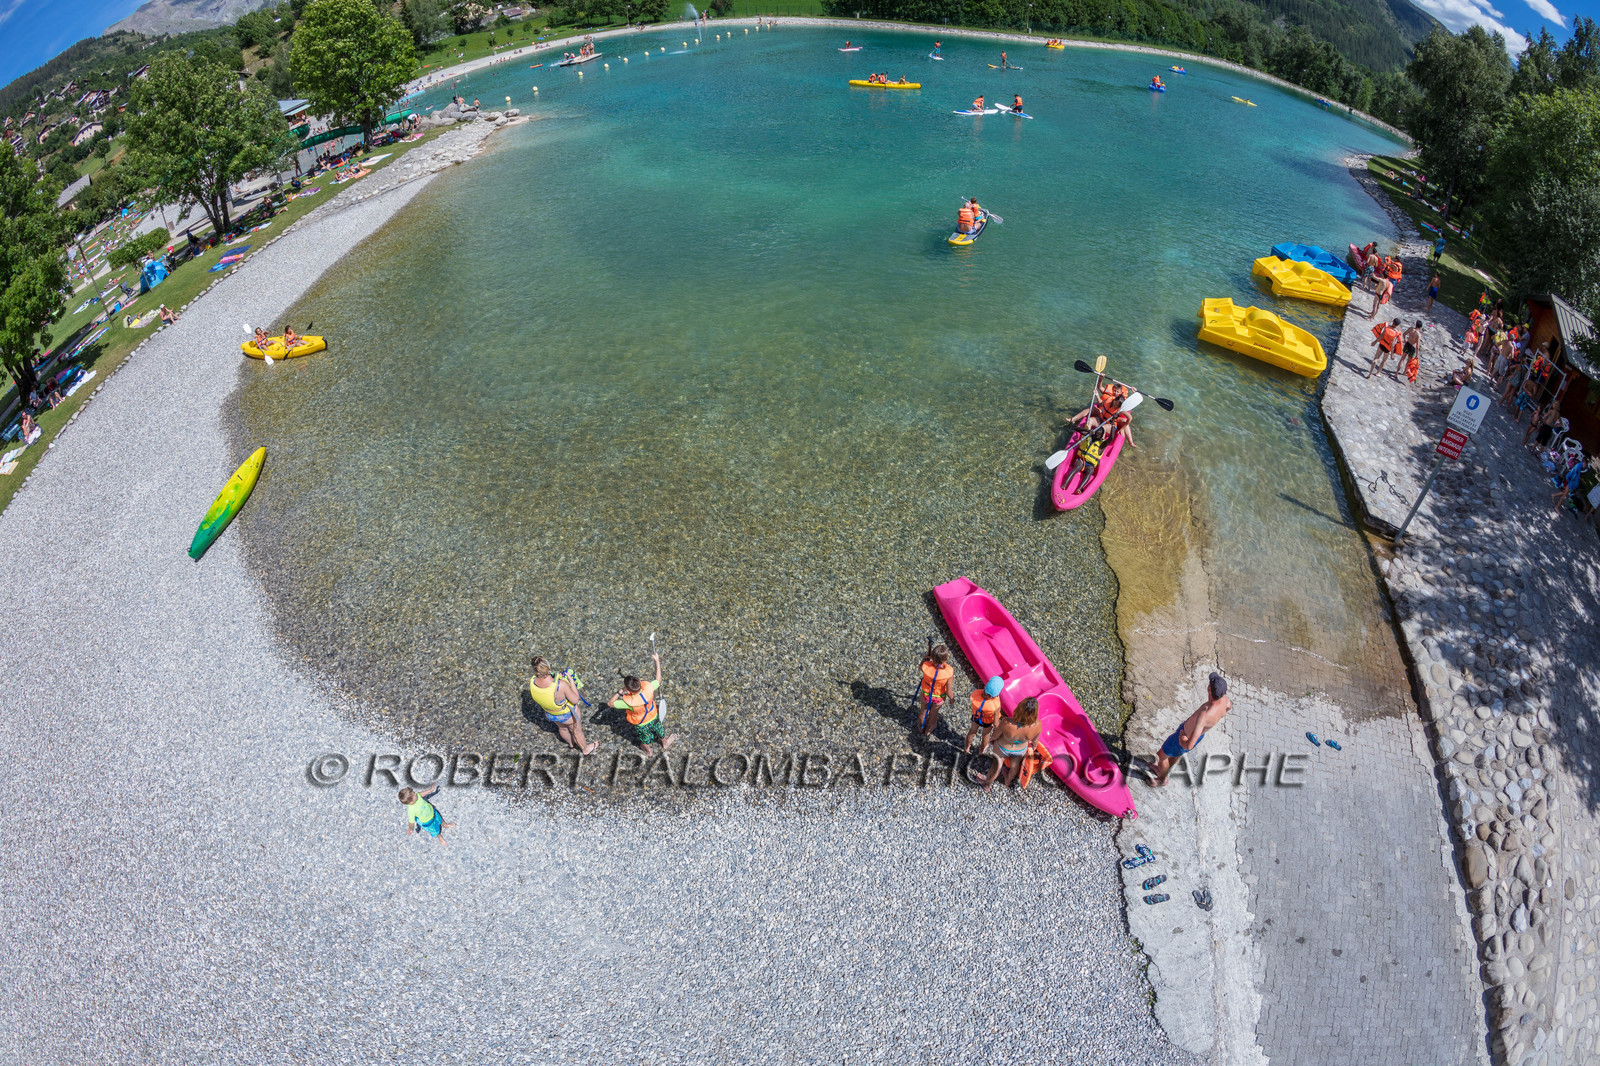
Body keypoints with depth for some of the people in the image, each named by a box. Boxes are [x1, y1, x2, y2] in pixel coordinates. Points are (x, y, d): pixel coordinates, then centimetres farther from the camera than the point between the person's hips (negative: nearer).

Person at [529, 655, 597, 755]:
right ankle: (585, 748, 56)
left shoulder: (532, 682, -32)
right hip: (568, 714, -4)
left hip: (550, 713, 4)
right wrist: (571, 680, -20)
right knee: (576, 730, 28)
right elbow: (575, 700, -27)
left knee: (562, 728, 37)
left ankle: (571, 743, 66)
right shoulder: (561, 685, -44)